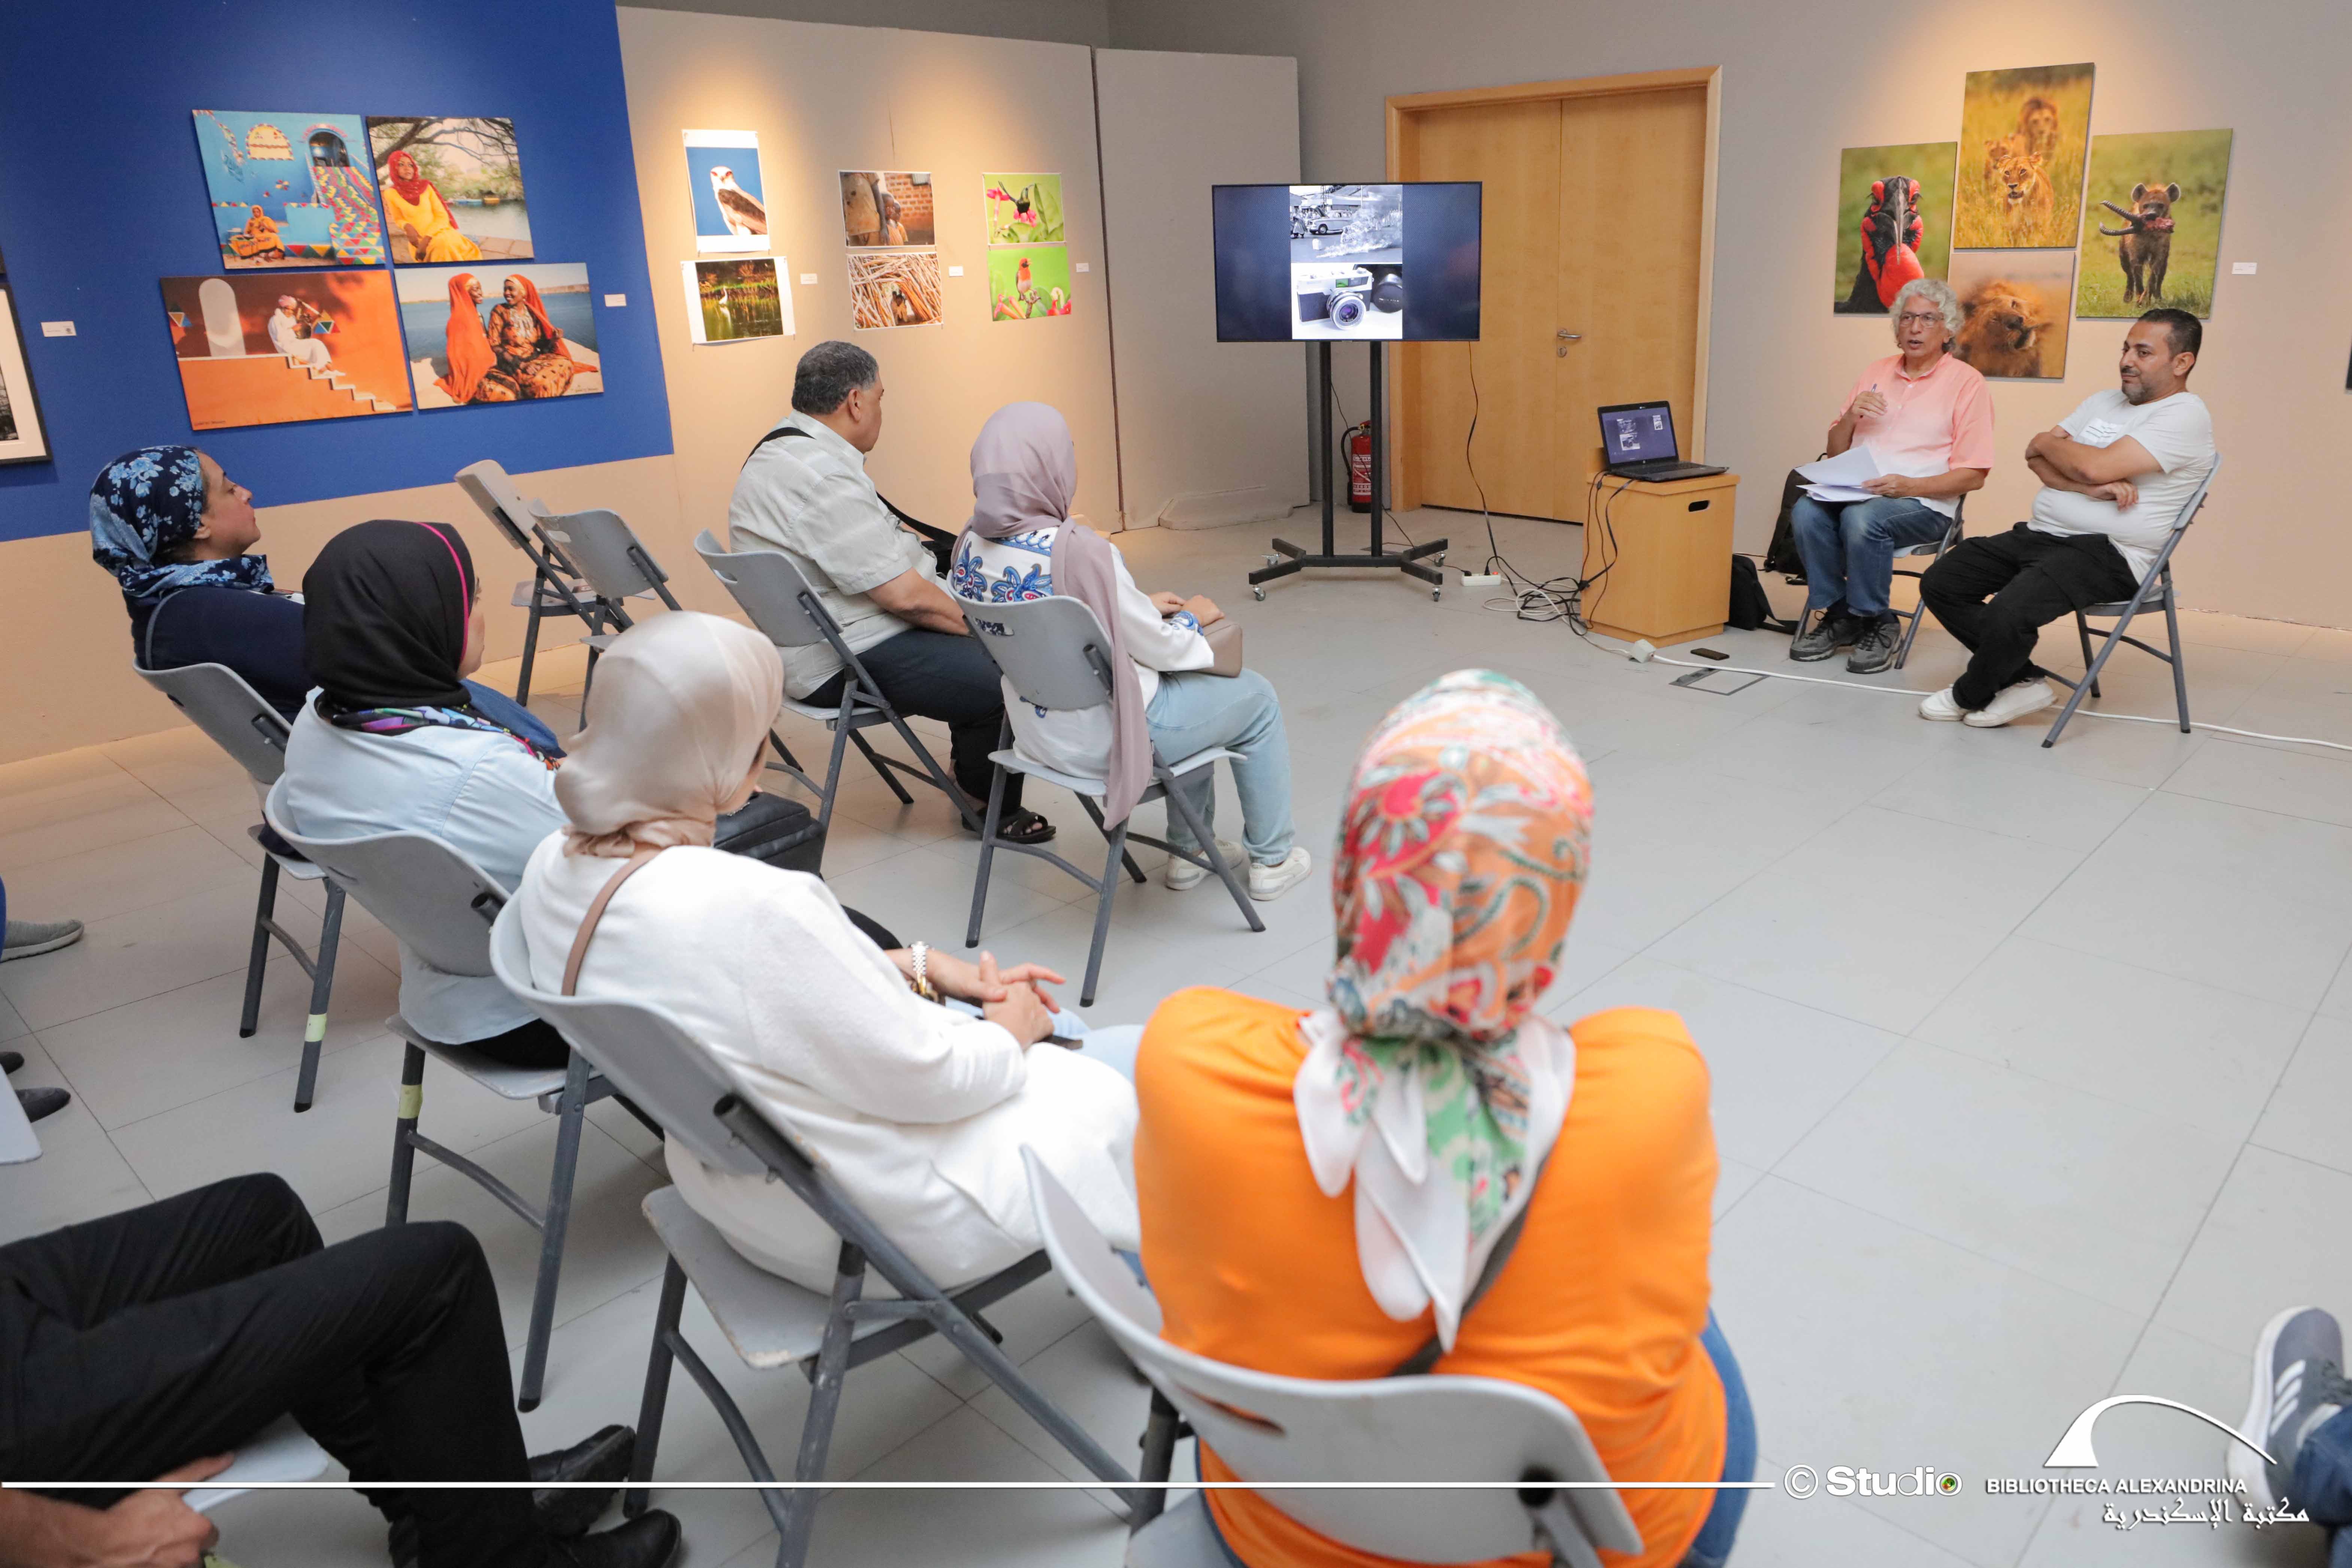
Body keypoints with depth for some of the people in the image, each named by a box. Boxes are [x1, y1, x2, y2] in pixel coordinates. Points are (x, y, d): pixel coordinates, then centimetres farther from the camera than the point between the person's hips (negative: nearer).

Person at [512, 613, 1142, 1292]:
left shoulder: (555, 869, -8)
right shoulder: (750, 906, -36)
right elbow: (923, 1082, -24)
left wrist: (916, 966, 3)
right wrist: (1010, 1034, -3)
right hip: (889, 1217, -8)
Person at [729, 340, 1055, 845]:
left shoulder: (778, 455, 12)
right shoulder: (821, 475, -22)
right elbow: (904, 594, -22)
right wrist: (978, 623, -10)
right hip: (847, 662, -12)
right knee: (1004, 679, -22)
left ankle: (969, 764, 30)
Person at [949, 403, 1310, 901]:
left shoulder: (971, 545, -7)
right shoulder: (1079, 550, -31)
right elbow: (1157, 649, -18)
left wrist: (1144, 607, 9)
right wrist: (1191, 617, 4)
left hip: (1035, 730, 8)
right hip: (1103, 740, -8)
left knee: (1193, 689, 32)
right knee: (1256, 697, 16)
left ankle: (1188, 851, 41)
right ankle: (1272, 860, 29)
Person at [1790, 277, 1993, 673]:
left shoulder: (1966, 382, 2)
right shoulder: (1875, 372, 17)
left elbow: (1973, 475, -4)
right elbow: (1836, 453, 18)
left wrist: (1909, 486, -19)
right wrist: (1851, 416, -2)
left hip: (1926, 503, -4)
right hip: (1858, 491, 4)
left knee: (1862, 518, -36)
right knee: (1806, 511, -28)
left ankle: (1877, 624, -15)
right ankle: (1839, 614, -12)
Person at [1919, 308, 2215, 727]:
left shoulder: (2186, 416, -6)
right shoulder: (2104, 402, 19)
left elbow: (2096, 466, -19)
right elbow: (2037, 458, 6)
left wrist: (2049, 443, 1)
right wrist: (2091, 487, -13)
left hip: (2108, 554, -9)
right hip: (2041, 534, 9)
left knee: (2009, 611, -33)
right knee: (1939, 583, -5)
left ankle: (1970, 695, -2)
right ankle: (2022, 680, -1)